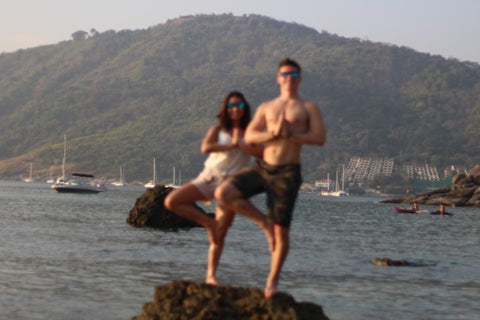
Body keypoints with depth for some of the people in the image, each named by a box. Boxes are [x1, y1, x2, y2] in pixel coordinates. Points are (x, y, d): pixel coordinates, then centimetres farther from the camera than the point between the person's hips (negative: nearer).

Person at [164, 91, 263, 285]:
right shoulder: (218, 130, 5)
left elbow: (263, 153, -11)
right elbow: (205, 147, -15)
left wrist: (242, 144, -17)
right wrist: (231, 145, -18)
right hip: (209, 178, 1)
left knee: (219, 236, -3)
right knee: (171, 202, -17)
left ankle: (211, 275, 6)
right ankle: (207, 222, -1)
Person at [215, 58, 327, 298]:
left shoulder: (308, 108, 8)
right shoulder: (266, 107, 16)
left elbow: (320, 138, -6)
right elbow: (249, 136, 6)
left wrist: (290, 134, -14)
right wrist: (273, 134, -12)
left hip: (287, 172, -3)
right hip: (262, 167, 3)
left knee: (281, 230, -4)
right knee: (223, 193, -19)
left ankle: (272, 280, 12)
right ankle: (264, 222, 2)